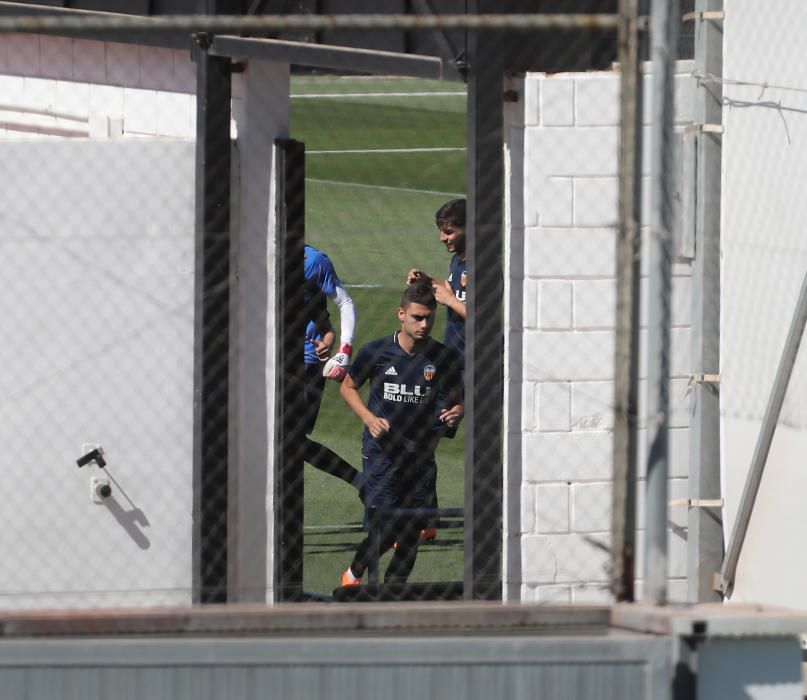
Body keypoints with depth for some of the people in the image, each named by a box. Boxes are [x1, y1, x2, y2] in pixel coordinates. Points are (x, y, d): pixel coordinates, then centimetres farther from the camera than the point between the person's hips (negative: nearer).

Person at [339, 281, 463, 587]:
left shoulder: (445, 358, -1)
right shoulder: (376, 352, -5)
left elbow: (457, 400, 12)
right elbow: (348, 386, 10)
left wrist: (455, 413, -13)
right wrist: (369, 418, -6)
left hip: (422, 455, 3)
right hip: (381, 453, -3)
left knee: (411, 534, 2)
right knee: (383, 530, -11)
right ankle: (354, 574, 17)